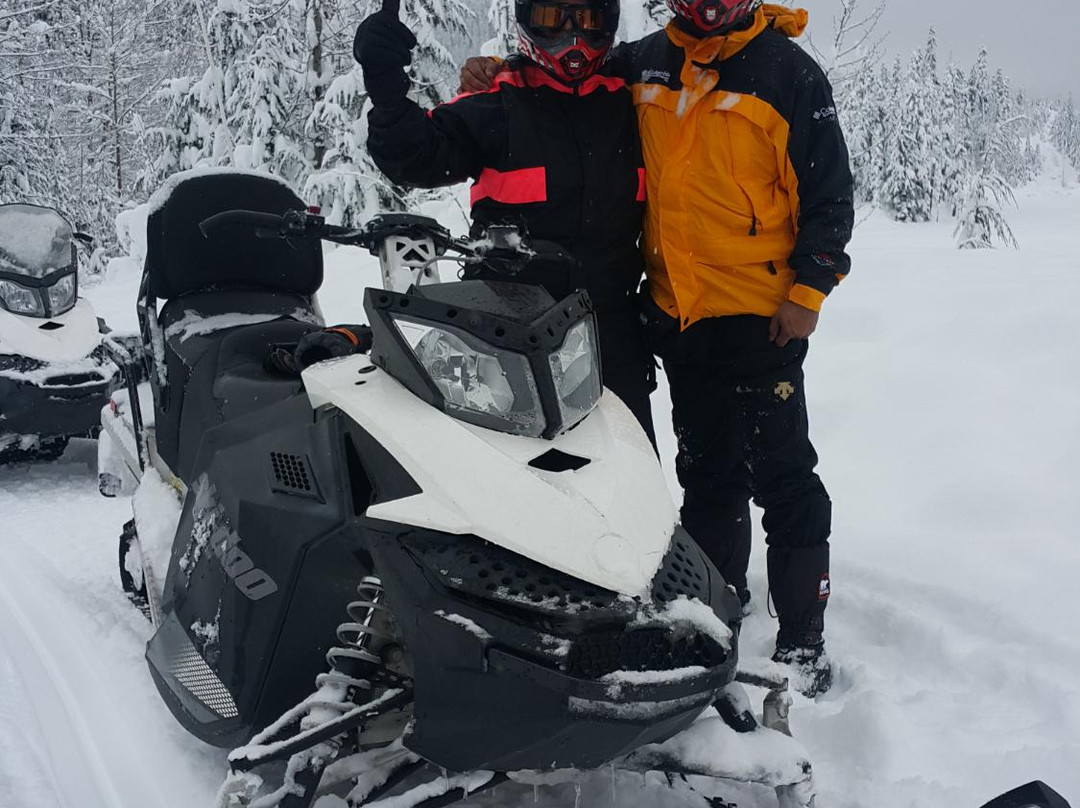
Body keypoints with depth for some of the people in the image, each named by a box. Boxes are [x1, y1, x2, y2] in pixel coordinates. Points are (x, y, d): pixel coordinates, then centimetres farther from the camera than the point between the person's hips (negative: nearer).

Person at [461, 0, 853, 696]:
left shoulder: (788, 70, -3)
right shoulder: (641, 64, 9)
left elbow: (829, 191, -3)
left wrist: (809, 291, -10)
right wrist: (500, 74, 4)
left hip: (761, 316, -5)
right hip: (677, 315, 5)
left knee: (782, 477, -3)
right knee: (707, 473, 15)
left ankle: (802, 638, 6)